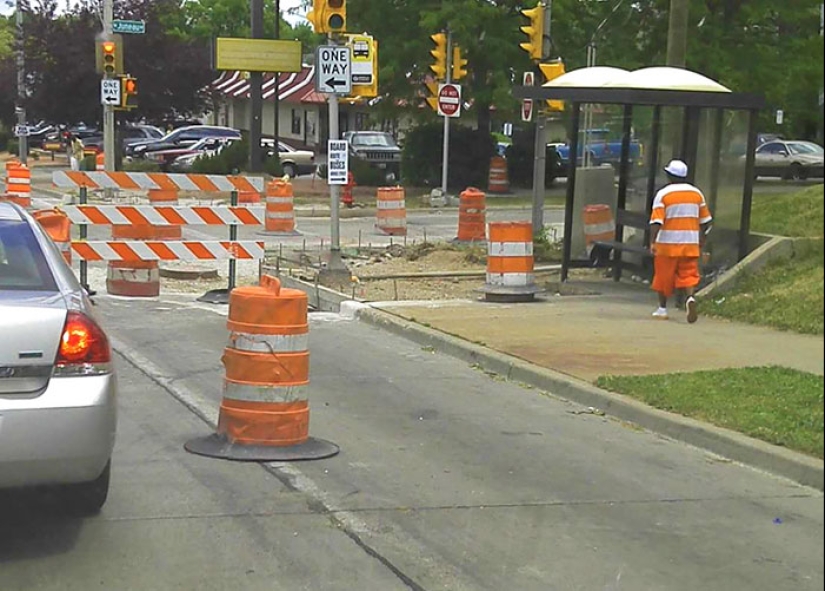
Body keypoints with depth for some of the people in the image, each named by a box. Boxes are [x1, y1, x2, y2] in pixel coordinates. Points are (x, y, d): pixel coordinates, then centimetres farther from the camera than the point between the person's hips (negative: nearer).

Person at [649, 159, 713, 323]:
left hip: (667, 244, -3)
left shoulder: (663, 194, -6)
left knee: (664, 277, 10)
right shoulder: (697, 193, 7)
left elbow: (656, 221, -15)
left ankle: (662, 309, 19)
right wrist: (702, 241, 20)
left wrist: (652, 242, -15)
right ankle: (690, 297, -24)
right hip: (690, 244, 3)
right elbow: (705, 221, 11)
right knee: (688, 275, 3)